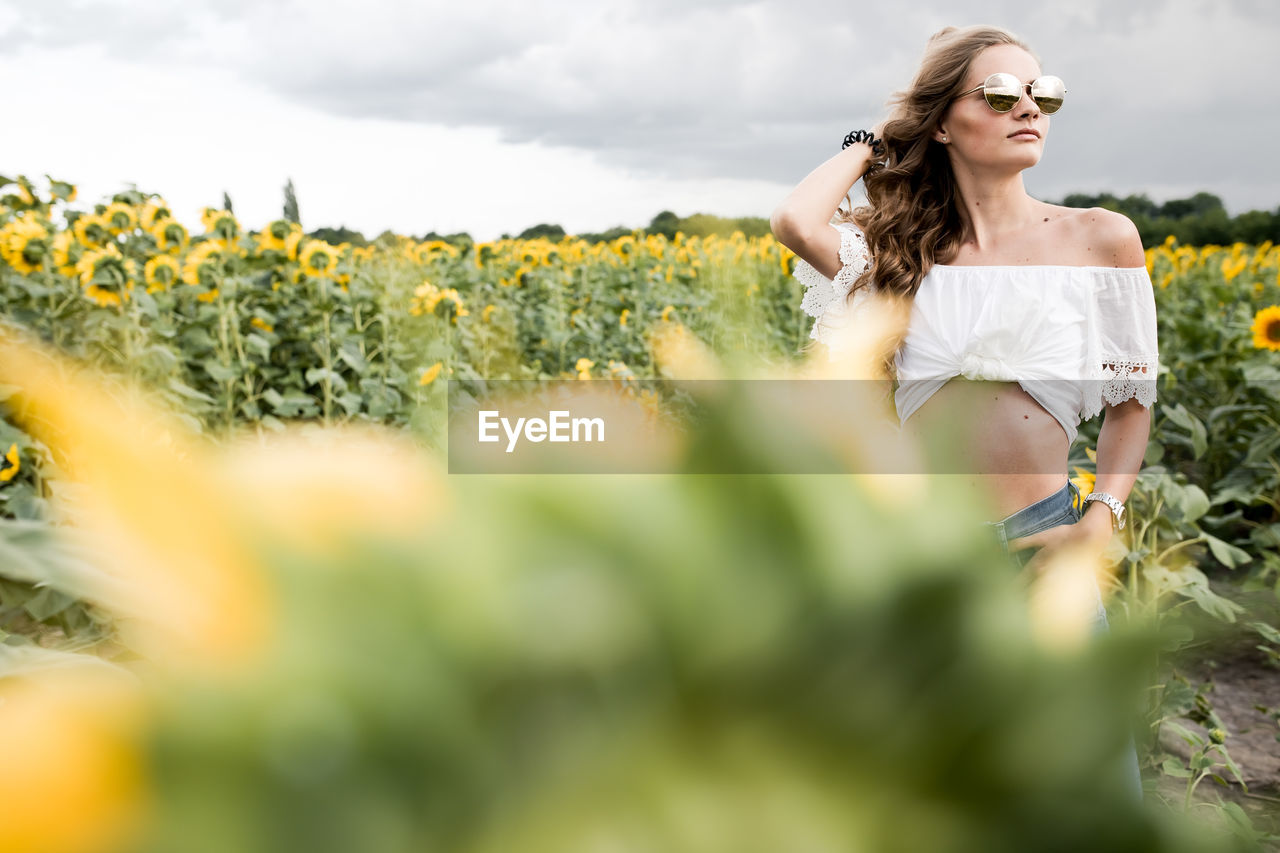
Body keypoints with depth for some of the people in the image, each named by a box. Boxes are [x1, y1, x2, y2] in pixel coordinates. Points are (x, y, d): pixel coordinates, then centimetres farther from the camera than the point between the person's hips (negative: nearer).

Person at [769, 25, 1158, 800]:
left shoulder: (1102, 238, 2)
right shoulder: (904, 248, 3)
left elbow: (1132, 398, 9)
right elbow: (795, 223, -17)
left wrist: (1101, 520, -5)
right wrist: (872, 145, 1)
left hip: (1038, 543, 0)